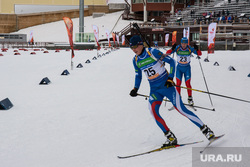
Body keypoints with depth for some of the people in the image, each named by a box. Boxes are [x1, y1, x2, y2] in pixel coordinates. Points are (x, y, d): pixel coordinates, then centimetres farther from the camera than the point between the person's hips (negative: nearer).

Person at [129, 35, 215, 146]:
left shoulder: (153, 52, -14)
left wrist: (170, 78, -18)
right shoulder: (135, 60, 4)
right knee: (153, 109, -20)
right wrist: (135, 89, 5)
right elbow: (138, 75, 19)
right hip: (154, 89, 5)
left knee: (181, 109, -13)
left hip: (166, 85, -5)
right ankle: (170, 138, -11)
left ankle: (205, 129, -2)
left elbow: (172, 61, -9)